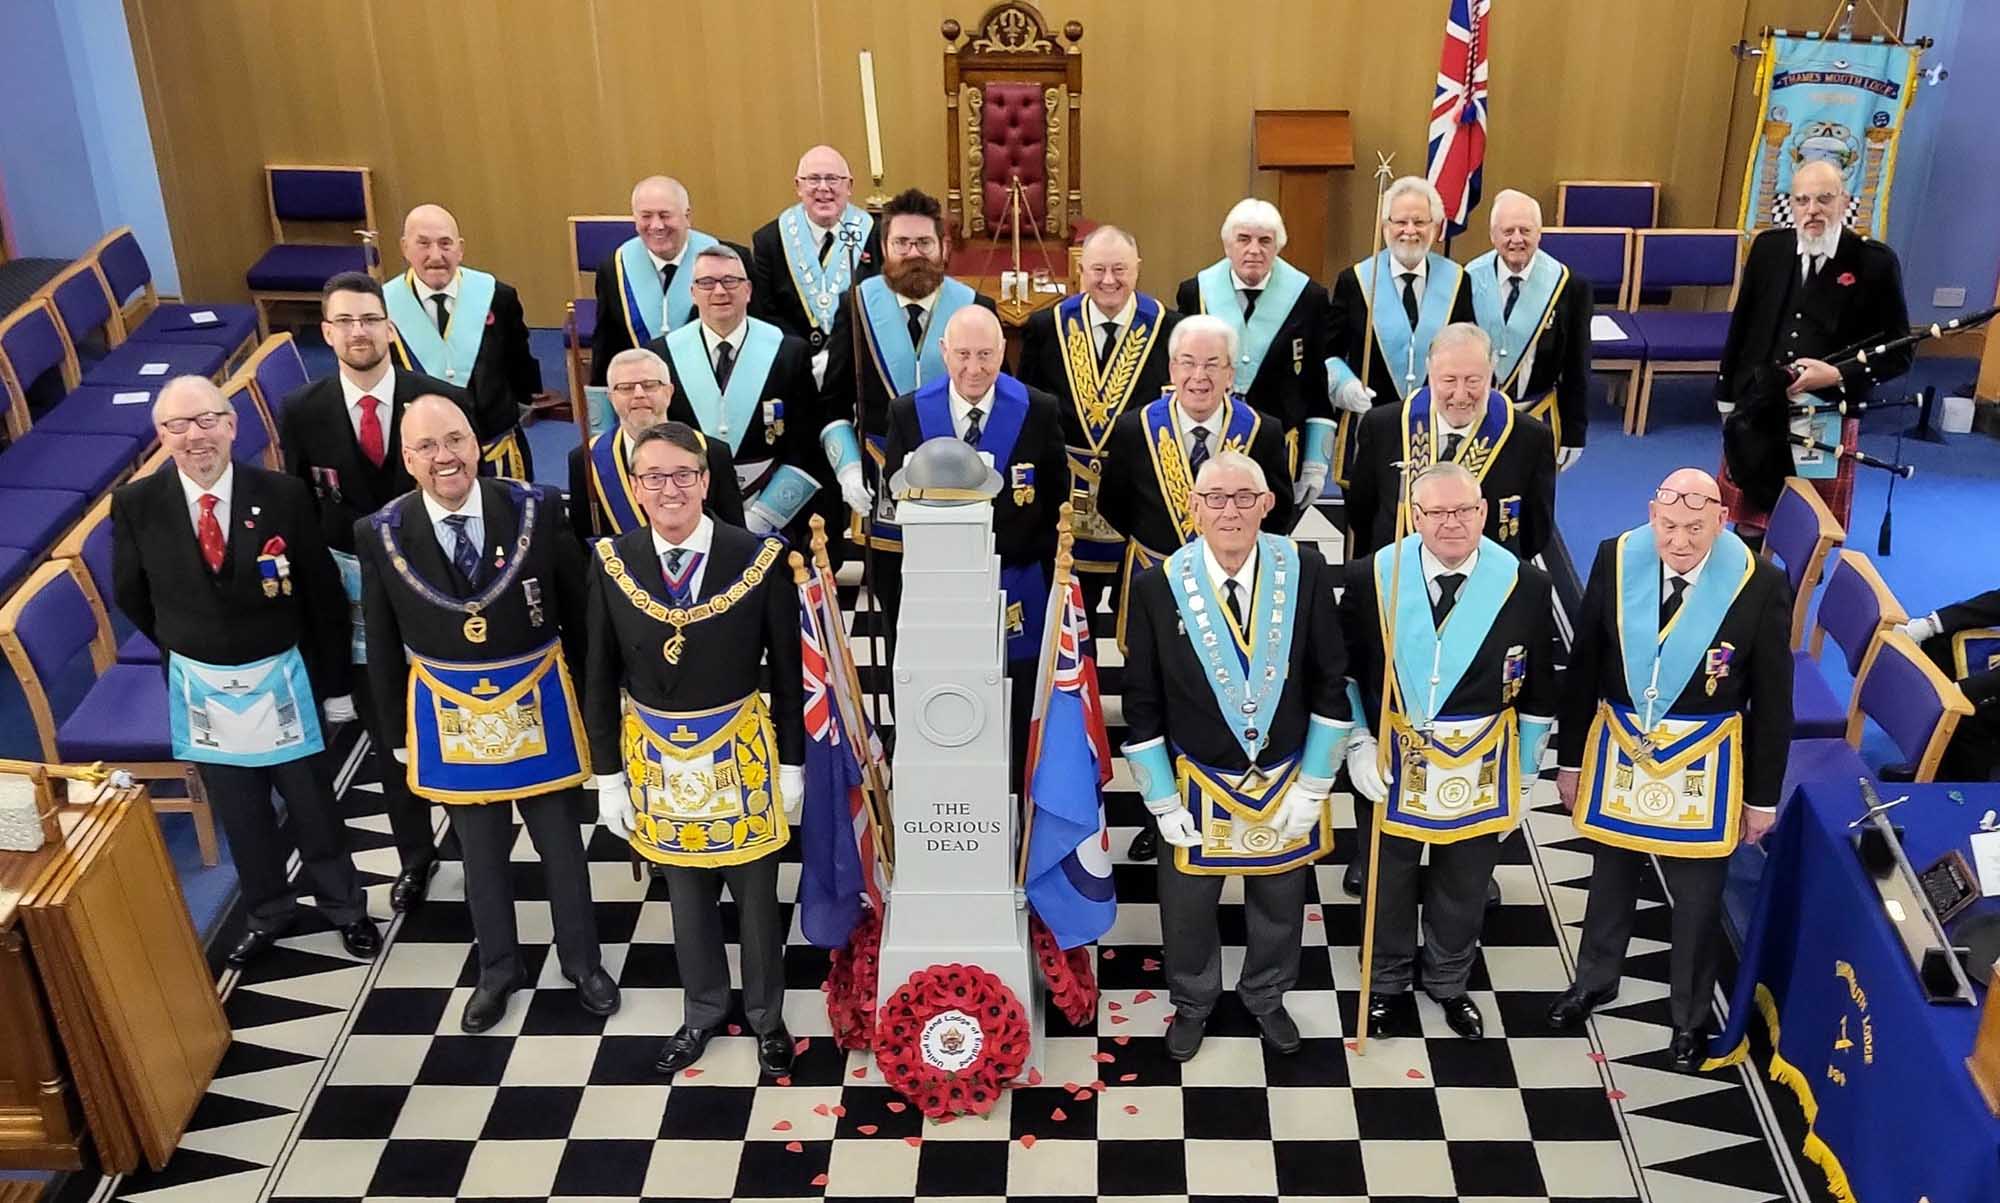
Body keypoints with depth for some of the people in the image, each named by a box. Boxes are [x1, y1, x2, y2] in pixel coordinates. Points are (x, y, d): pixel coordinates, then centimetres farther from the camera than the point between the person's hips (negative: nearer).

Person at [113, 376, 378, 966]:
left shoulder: (283, 495, -15)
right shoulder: (136, 504, -12)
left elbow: (324, 593, -6)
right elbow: (131, 596, 5)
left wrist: (334, 685, -1)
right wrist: (186, 649, 12)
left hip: (281, 678, -1)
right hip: (201, 687, 2)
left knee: (312, 802, 14)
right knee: (239, 812, 18)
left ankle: (344, 906, 36)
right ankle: (269, 912, 39)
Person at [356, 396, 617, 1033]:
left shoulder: (535, 509, -16)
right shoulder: (382, 534, -13)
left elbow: (577, 611, -5)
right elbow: (382, 646, -1)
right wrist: (400, 733, 5)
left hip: (538, 701, -1)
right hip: (448, 713, 1)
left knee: (560, 839, 17)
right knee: (480, 849, 19)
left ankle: (581, 960, 38)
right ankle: (498, 967, 41)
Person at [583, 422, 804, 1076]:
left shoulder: (760, 558, -14)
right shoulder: (612, 562, -8)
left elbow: (789, 671, -6)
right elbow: (600, 679, 0)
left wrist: (792, 763, -3)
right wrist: (608, 775, 2)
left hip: (741, 751, -2)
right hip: (655, 754, 2)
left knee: (756, 894, 14)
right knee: (686, 895, 19)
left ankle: (766, 1016, 37)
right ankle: (703, 1011, 41)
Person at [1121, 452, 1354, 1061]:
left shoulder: (1305, 572, -14)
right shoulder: (1158, 586, -16)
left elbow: (1330, 683, -6)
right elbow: (1142, 705, -7)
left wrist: (1313, 785, -6)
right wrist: (1164, 801, -6)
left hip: (1287, 778, 1)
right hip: (1198, 782, -1)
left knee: (1279, 901, 20)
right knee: (1188, 902, 16)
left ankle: (1266, 997, 48)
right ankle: (1192, 1002, 45)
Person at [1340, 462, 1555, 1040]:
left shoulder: (1525, 586, -12)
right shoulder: (1371, 578, -13)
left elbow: (1538, 693, -2)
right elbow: (1345, 672, 1)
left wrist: (1525, 777, 2)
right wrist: (1358, 745, -6)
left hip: (1481, 770, 1)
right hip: (1391, 764, 0)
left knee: (1464, 886, 19)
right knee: (1389, 881, 18)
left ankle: (1449, 981, 44)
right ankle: (1389, 981, 42)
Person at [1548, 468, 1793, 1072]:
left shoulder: (1760, 585, -19)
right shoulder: (1616, 560, -13)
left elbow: (1772, 702, -8)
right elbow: (1582, 668, -2)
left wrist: (1763, 796, -2)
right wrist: (1571, 759, 3)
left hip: (1703, 769, -2)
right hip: (1619, 755, 2)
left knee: (1697, 898, 14)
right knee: (1612, 876, 23)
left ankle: (1689, 1016, 36)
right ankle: (1595, 980, 47)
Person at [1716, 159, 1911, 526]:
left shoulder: (1876, 262, -7)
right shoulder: (1768, 248, 3)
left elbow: (1899, 354, -4)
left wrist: (1837, 376, -18)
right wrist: (1726, 396, 12)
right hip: (1756, 415, 3)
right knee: (1750, 528, 12)